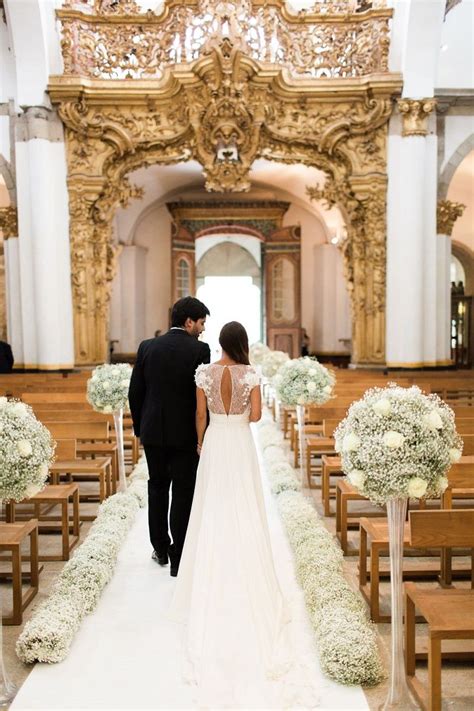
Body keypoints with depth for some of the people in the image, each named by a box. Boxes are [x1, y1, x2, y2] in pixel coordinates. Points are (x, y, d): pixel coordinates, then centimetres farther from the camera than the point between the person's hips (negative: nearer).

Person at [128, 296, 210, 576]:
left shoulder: (147, 347, 1)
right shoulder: (199, 350, -11)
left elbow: (135, 392, 3)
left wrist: (140, 428, 14)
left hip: (153, 432, 4)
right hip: (186, 434, -4)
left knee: (158, 488, 19)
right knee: (183, 495, 5)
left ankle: (160, 549, 30)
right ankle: (178, 559, 12)